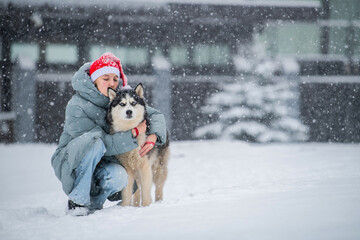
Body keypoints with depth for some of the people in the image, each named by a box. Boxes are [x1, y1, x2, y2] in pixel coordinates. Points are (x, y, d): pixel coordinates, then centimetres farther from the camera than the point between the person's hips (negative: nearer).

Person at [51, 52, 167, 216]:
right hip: (71, 163, -4)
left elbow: (156, 115, 3)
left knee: (119, 177, -30)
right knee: (94, 141, -34)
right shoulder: (76, 107, -20)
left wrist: (153, 136, -17)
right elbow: (104, 143, -25)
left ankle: (93, 202, 1)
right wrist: (134, 133, -26)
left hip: (102, 164, 4)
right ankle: (77, 200, -22)